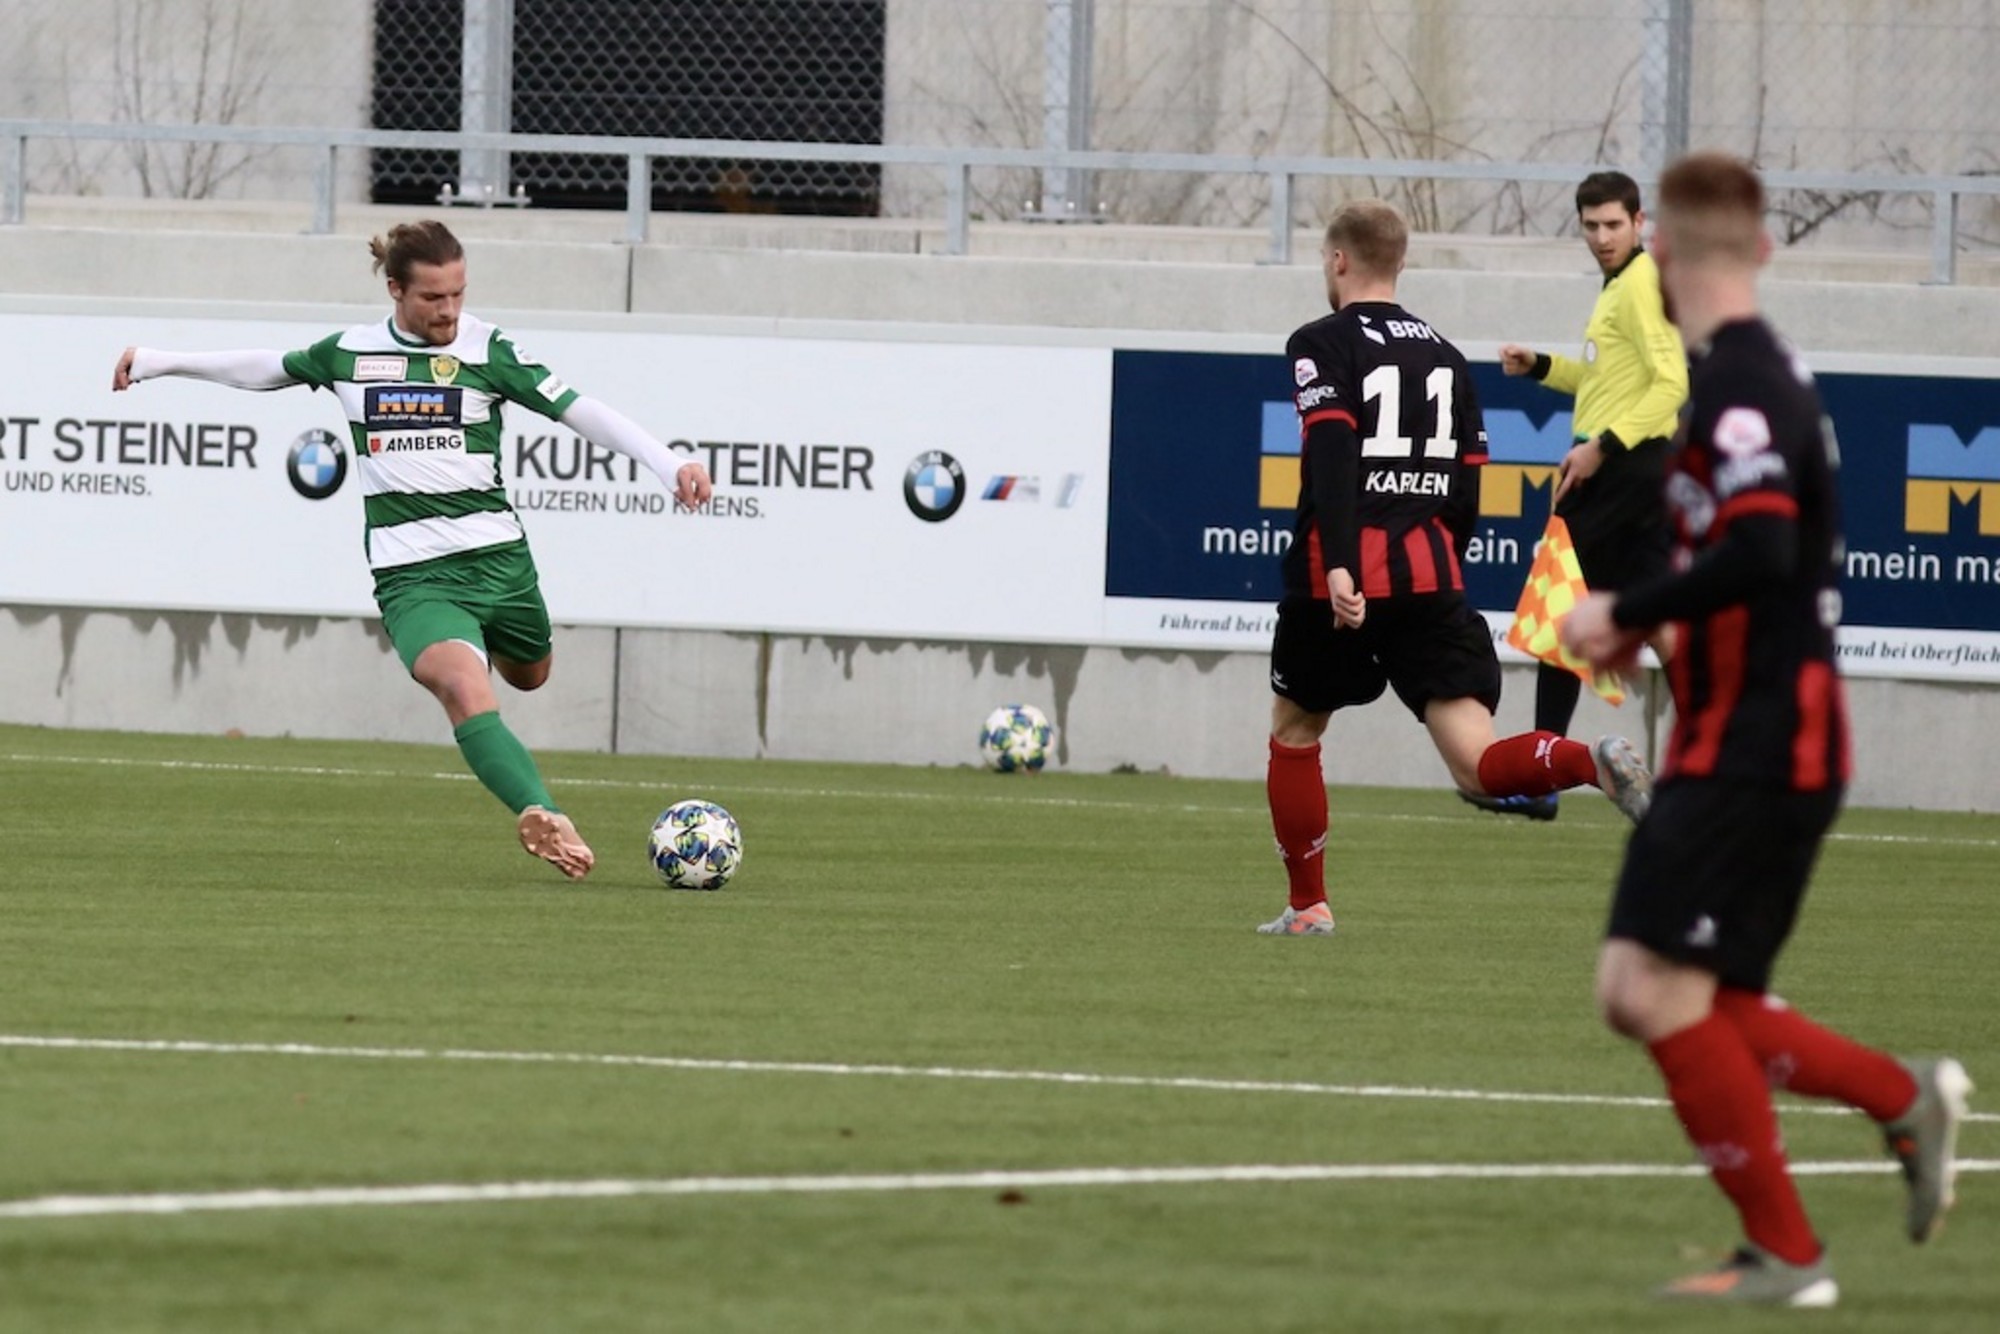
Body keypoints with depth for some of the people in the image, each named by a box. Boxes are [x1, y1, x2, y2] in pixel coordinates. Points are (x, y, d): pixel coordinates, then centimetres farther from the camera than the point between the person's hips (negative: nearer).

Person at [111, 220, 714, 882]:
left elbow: (579, 410, -3)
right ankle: (544, 819, -42)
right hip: (412, 575, -2)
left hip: (497, 556, 2)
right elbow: (264, 369, 25)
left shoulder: (487, 349, 1)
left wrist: (670, 463, -14)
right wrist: (157, 361, 32)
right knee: (466, 690, -27)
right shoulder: (349, 352, 7)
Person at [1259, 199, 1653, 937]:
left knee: (1293, 731, 20)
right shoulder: (1445, 357, 17)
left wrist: (1339, 566, -27)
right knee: (1478, 762, -6)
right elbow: (1468, 487, 16)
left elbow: (1330, 454, -17)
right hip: (1430, 574, 4)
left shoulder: (1323, 344, -2)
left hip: (1341, 579, -4)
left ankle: (1307, 906, 21)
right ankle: (1591, 761, -34)